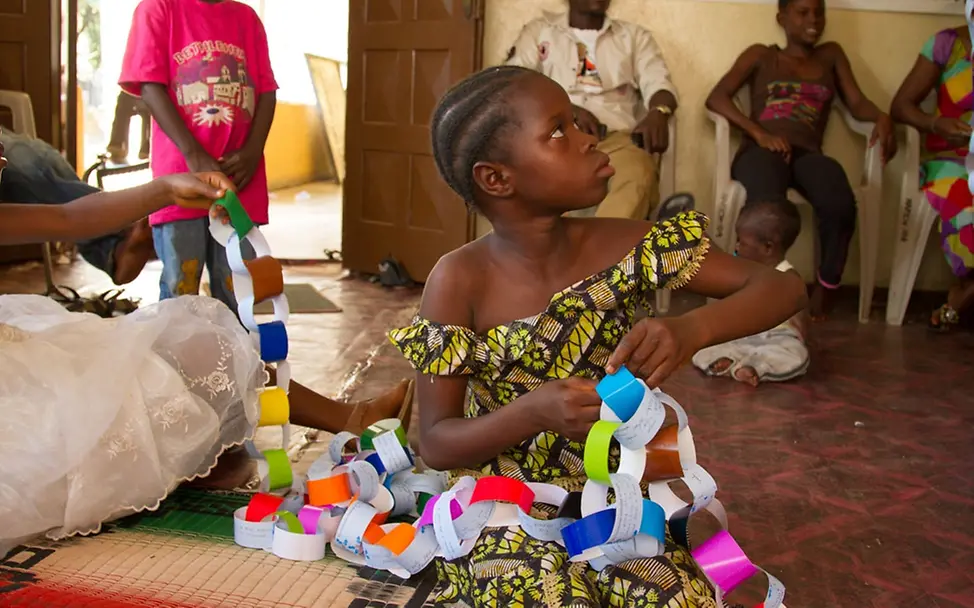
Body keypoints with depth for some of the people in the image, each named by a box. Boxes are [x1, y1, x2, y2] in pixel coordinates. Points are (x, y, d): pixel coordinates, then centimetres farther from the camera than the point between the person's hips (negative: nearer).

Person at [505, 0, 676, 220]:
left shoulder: (635, 36, 26)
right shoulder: (538, 31, 22)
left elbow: (658, 83, 10)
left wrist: (658, 113, -16)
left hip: (616, 137, 1)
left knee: (639, 176, -36)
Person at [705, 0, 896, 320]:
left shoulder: (831, 55, 28)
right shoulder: (760, 55, 20)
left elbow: (857, 103, 17)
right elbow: (717, 97, 7)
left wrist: (882, 117, -9)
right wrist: (759, 133, -10)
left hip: (808, 154, 2)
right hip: (761, 150, -2)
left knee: (840, 205, -35)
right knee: (770, 208, -40)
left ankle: (826, 287, -13)